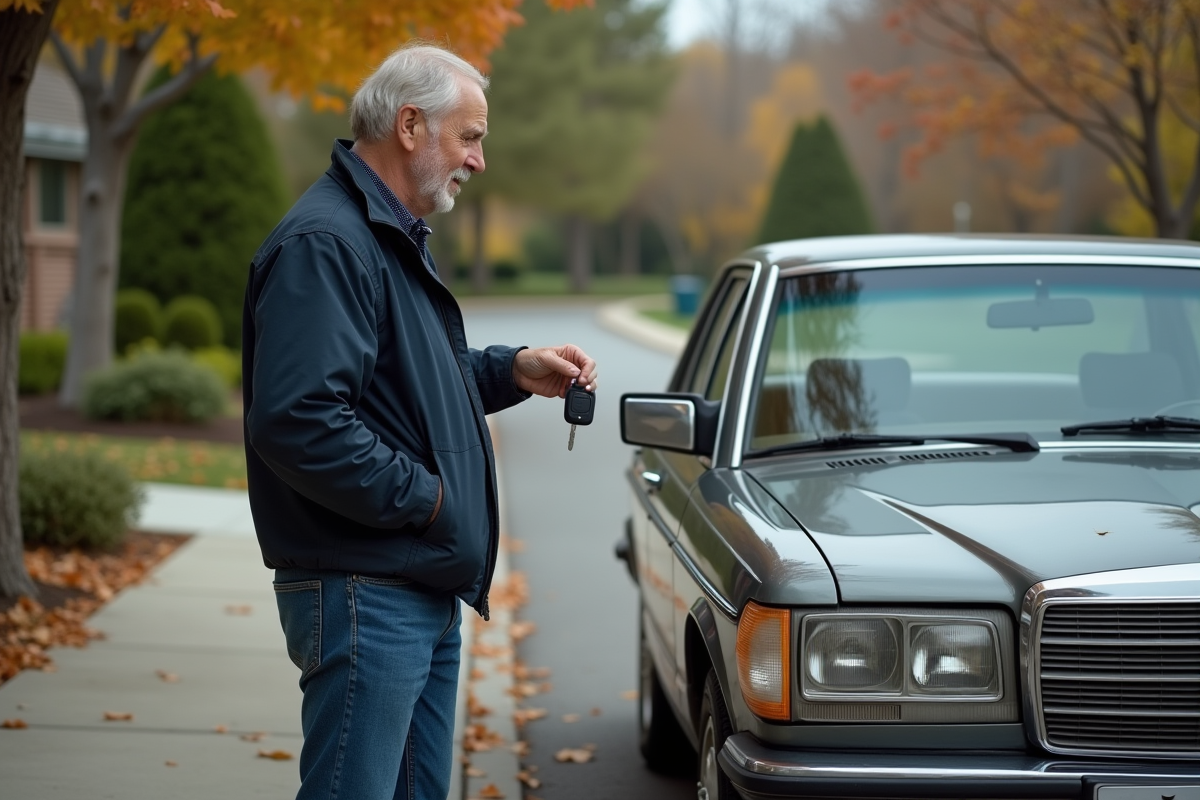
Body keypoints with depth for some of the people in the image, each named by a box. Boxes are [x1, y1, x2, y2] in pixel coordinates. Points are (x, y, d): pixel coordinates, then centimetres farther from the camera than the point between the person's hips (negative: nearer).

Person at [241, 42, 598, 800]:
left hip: (425, 590, 11)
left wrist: (512, 371, 13)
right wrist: (421, 495, -20)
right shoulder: (324, 243, -17)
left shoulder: (393, 238, 18)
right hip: (363, 595, -11)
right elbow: (296, 419, -27)